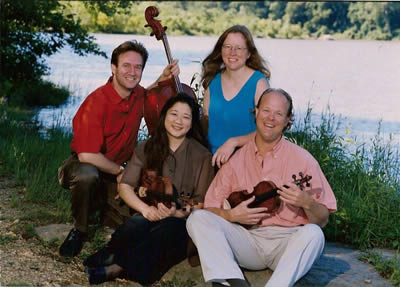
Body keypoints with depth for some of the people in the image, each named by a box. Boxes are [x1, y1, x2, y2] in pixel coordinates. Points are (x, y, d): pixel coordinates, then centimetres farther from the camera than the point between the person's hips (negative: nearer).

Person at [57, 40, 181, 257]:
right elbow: (87, 155, -28)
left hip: (116, 172, 6)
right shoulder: (97, 102, -24)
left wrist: (162, 79, 6)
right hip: (83, 165, -6)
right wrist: (120, 170, -16)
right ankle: (79, 230, -13)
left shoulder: (138, 95, -3)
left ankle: (101, 206, 16)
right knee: (87, 175, -41)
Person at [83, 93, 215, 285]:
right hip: (150, 216, 2)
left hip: (182, 220, -2)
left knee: (168, 229, -38)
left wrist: (178, 213, -20)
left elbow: (202, 203, 1)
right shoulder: (146, 149, 11)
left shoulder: (202, 156, 5)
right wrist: (145, 209, -16)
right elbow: (124, 186, 4)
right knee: (135, 226, -35)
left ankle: (116, 267, -41)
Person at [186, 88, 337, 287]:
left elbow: (322, 220, 2)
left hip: (287, 242, -2)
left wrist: (307, 203, -20)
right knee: (198, 218, -18)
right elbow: (210, 208, 9)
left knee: (313, 234, -32)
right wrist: (231, 215, -12)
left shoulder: (302, 159, 2)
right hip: (246, 238, 2)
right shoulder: (236, 158, 8)